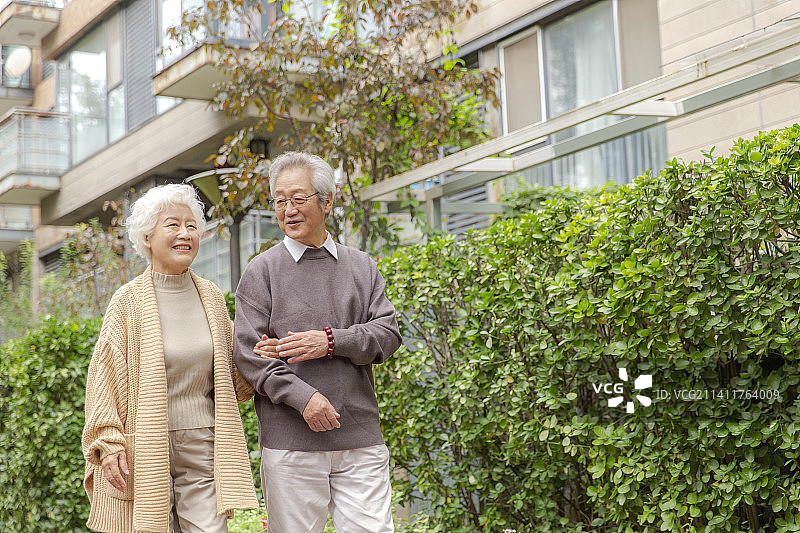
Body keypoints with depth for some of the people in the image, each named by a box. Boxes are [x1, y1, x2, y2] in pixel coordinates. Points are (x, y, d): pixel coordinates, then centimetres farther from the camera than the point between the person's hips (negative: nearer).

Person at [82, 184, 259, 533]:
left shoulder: (211, 297, 9)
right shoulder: (129, 301, -3)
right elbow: (104, 376, -3)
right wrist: (109, 444, -11)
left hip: (203, 450, 3)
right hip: (145, 450, -3)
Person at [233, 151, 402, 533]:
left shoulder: (361, 267, 14)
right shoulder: (262, 270, 5)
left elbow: (388, 333, 5)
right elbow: (247, 351, -4)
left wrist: (330, 342, -12)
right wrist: (304, 397, -16)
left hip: (360, 439, 2)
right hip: (289, 442, -2)